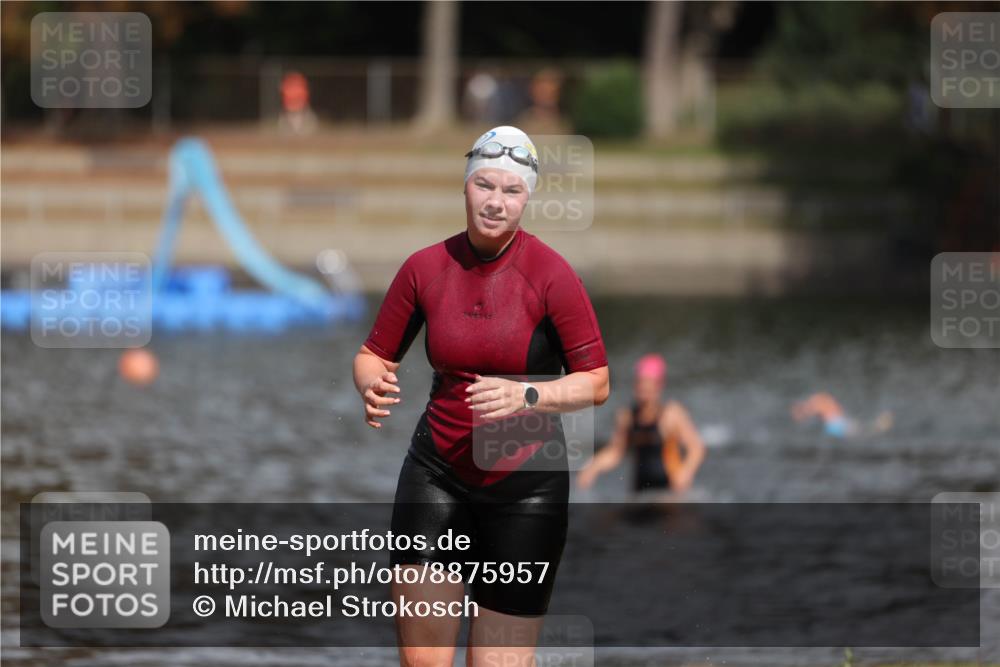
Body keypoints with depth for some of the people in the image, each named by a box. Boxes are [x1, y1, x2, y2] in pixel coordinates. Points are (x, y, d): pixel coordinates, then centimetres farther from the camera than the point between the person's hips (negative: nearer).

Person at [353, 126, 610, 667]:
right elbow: (374, 354, 9)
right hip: (437, 472, 2)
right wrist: (372, 387, -15)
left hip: (525, 480, -2)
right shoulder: (425, 267, 0)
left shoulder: (550, 274, -9)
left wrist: (525, 396, -26)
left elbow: (596, 382, -8)